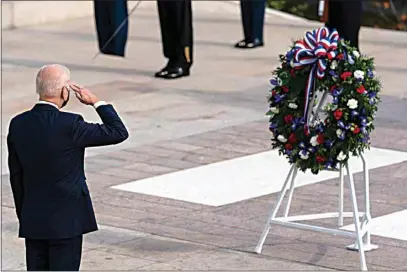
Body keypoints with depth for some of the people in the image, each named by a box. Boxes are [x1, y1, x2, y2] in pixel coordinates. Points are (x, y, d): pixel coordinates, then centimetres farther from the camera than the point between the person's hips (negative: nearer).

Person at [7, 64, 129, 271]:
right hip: (66, 220, -6)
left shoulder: (18, 124, 0)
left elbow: (16, 176, 9)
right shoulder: (69, 125, -18)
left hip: (32, 221, 6)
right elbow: (119, 133, -11)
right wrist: (96, 102, -2)